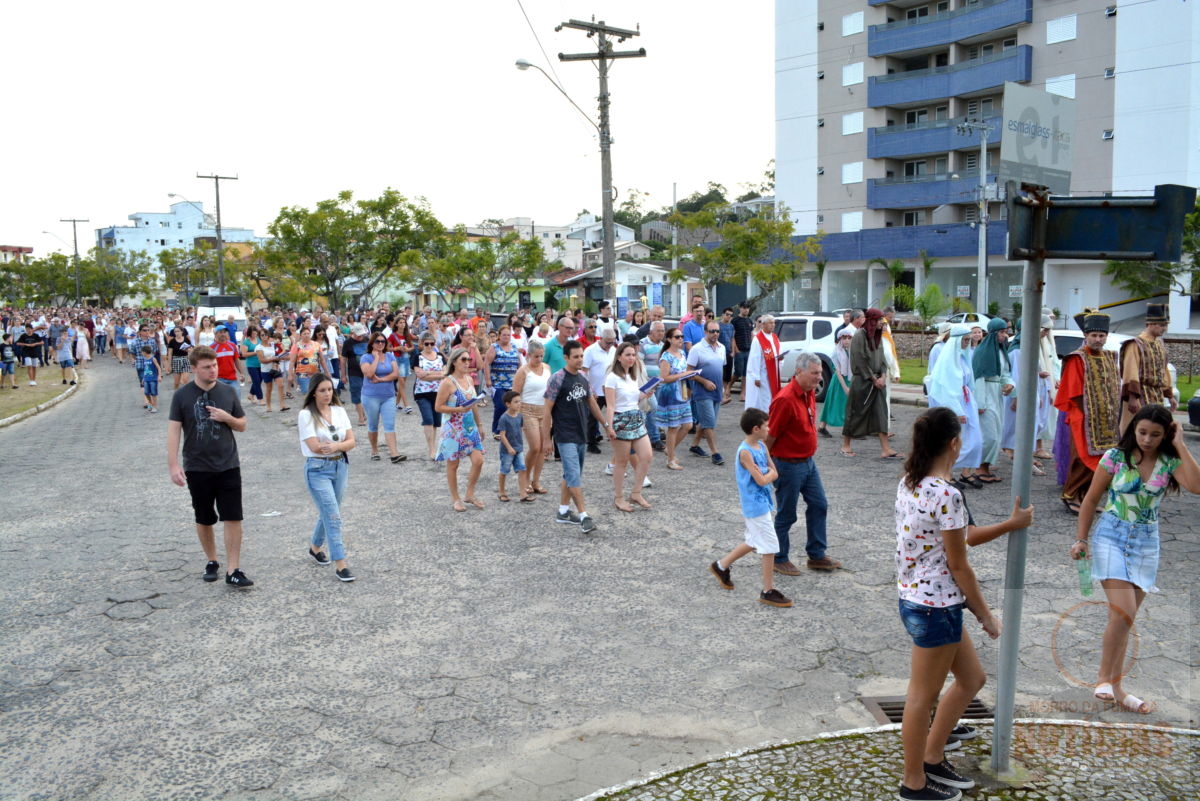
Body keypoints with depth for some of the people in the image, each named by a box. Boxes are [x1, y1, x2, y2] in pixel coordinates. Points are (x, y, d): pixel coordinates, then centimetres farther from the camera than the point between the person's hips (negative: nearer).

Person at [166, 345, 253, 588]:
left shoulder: (228, 392, 1)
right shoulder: (182, 395, -4)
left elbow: (242, 425, 9)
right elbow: (174, 430, -5)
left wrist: (227, 418, -12)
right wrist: (173, 465, -12)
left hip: (228, 466, 1)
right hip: (197, 468, -1)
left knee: (233, 518, -5)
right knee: (204, 520, 12)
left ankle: (233, 570, 0)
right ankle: (212, 561, 32)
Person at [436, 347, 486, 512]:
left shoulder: (469, 379, 8)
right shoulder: (448, 382, -13)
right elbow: (438, 407, -13)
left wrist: (479, 425, 19)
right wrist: (459, 409, -22)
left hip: (470, 427, 6)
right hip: (454, 429, -6)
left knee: (478, 460, 0)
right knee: (453, 464, 5)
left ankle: (470, 494, 18)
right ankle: (456, 499, 19)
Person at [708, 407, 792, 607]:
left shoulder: (762, 446, 6)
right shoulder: (745, 452, -20)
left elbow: (775, 473, 7)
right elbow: (761, 480, -21)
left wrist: (766, 474, -12)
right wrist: (769, 473, -3)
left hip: (762, 503, 9)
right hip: (755, 506, -9)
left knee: (754, 542, 21)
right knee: (770, 546, -4)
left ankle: (721, 566, 35)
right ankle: (768, 592, 6)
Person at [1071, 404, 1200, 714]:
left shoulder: (1170, 462, -2)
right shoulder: (1115, 457, -7)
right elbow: (1091, 499, 0)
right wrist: (1081, 539, -1)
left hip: (1146, 544, 3)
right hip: (1111, 537, -3)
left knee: (1125, 617, 10)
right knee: (1124, 612, -15)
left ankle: (1115, 686, 21)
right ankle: (1105, 678, 1)